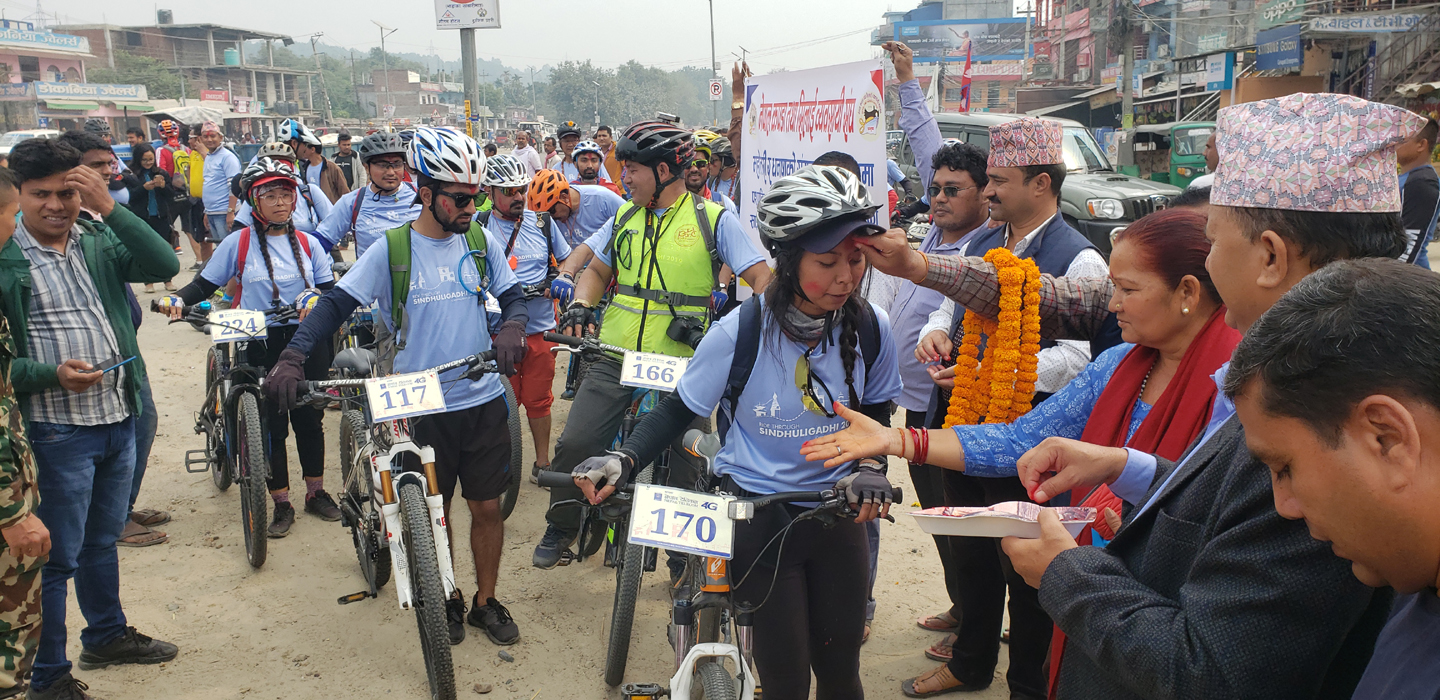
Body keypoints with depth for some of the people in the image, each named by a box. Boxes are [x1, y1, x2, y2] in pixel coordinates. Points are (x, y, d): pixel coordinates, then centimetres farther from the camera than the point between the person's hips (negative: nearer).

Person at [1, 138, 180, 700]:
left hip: (118, 419, 5)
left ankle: (107, 635, 40)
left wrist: (110, 207, -20)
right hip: (57, 431, -5)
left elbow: (164, 266, -13)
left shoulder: (100, 241, 5)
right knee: (56, 557, 4)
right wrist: (52, 374, -25)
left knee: (103, 539, 22)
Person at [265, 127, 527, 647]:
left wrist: (512, 327, -15)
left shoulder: (481, 243, 1)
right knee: (434, 510, 11)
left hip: (483, 400, 2)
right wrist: (292, 357, -21)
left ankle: (486, 601, 28)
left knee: (486, 507, 9)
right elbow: (336, 304, -8)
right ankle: (449, 600, 32)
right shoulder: (390, 250, -7)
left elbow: (512, 295, 8)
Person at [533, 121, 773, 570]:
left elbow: (762, 278, -5)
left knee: (686, 464, 6)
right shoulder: (625, 217, 11)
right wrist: (580, 304, 1)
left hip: (680, 366, -3)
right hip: (615, 359, 3)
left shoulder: (713, 219, -3)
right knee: (575, 444, -5)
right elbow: (597, 269, 22)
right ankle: (561, 528, 20)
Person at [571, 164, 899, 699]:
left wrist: (870, 467, -12)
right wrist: (623, 460, -21)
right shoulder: (740, 333, -17)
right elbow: (678, 411, -6)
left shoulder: (871, 328, -8)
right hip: (757, 514, -3)